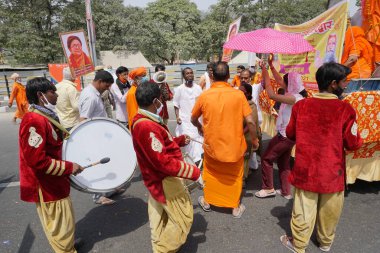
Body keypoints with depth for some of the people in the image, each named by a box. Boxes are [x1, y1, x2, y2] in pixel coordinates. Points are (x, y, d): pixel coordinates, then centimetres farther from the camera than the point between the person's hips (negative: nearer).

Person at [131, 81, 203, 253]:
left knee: (160, 215, 26)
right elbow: (163, 162, -33)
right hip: (164, 180, -11)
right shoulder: (147, 126, -31)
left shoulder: (141, 121, 3)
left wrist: (180, 140, 17)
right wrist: (194, 172, -27)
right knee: (183, 217, 3)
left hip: (157, 178, 11)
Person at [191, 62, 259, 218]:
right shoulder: (238, 94, -11)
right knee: (235, 176, 21)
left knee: (210, 173, 24)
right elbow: (250, 121, -12)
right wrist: (255, 140, 4)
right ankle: (236, 208, 33)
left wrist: (200, 128, 26)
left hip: (212, 144, 1)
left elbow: (193, 119, 5)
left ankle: (207, 202, 40)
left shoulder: (204, 96, -8)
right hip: (234, 144, 0)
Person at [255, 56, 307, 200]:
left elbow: (272, 95, -32)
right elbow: (279, 81, 14)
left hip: (286, 136, -10)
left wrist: (265, 72, -25)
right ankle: (286, 192, 27)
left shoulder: (295, 98, -24)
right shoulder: (295, 95, 4)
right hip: (288, 134, 10)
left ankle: (268, 189, 13)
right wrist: (271, 66, 9)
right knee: (283, 163, 17)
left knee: (266, 158, 2)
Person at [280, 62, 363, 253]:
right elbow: (353, 144, -8)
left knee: (304, 209, 14)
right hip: (332, 171, -1)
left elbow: (290, 134, 3)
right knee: (329, 210, 21)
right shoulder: (345, 109, -15)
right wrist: (358, 139, 13)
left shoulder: (301, 105, -8)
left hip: (306, 169, 1)